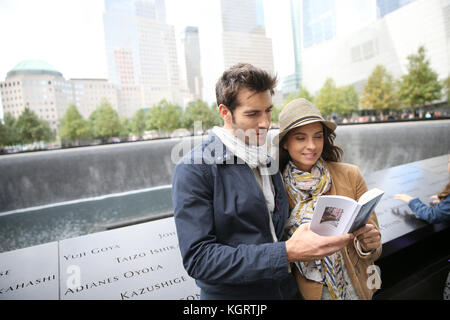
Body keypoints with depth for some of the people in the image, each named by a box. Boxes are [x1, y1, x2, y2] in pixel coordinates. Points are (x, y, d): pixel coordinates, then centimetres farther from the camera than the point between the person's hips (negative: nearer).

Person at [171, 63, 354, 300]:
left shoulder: (268, 161, 3)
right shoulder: (193, 170, -20)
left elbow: (276, 230, 9)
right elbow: (198, 258, -25)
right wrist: (287, 252, -30)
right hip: (232, 293, -6)